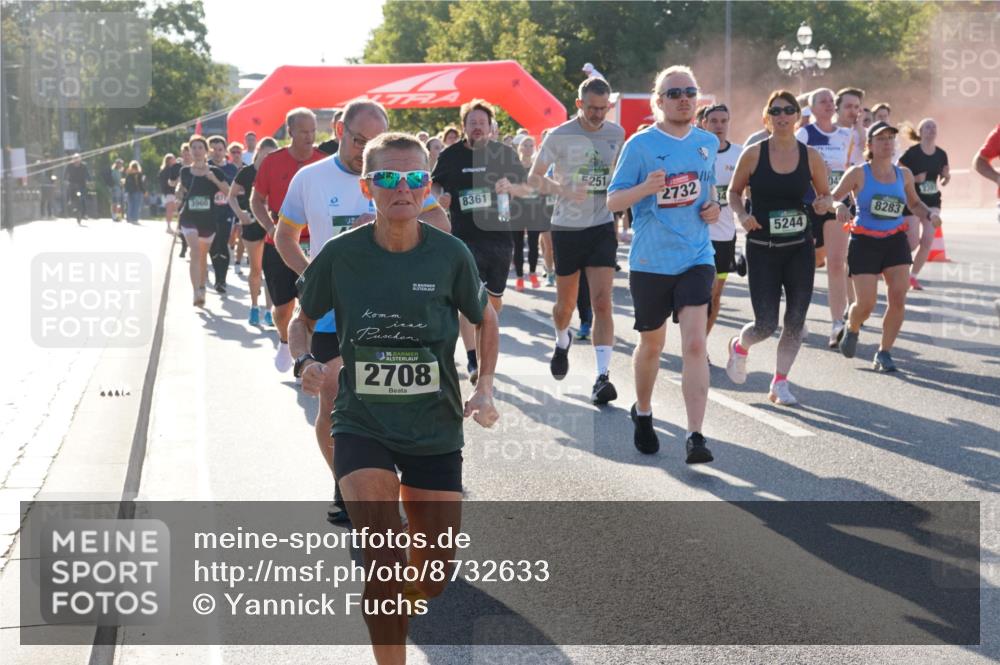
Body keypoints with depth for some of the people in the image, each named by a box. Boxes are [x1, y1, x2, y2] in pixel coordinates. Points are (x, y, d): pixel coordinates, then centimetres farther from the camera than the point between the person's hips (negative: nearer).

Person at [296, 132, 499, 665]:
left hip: (436, 428, 2)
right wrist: (305, 362, -12)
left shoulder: (450, 254, -8)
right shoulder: (341, 254, -9)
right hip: (362, 425, -2)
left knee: (434, 575, 9)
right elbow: (306, 319, 8)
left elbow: (484, 320, 10)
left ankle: (397, 609, 46)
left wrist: (484, 389, -3)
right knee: (383, 561, -20)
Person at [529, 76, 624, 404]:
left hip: (602, 227, 1)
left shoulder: (617, 134, 3)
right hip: (567, 228, -1)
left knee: (602, 302, -11)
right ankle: (562, 342, 45)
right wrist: (565, 190, -20)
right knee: (566, 302, 11)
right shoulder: (559, 136, -7)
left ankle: (603, 376, -14)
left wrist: (621, 217, 17)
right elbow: (534, 177, -3)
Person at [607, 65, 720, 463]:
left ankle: (695, 437, -15)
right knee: (651, 345, 14)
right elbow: (612, 202, -7)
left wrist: (713, 206, 4)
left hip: (696, 259, 2)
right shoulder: (640, 145, -7)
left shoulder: (708, 143, 7)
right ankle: (642, 412, 40)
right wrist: (645, 188, -26)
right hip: (650, 262, -2)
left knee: (695, 344, -13)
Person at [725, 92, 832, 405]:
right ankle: (739, 347, 31)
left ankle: (780, 383, 17)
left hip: (800, 249, 2)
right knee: (766, 324, -5)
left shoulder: (811, 156, 0)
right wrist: (742, 215, -13)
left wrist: (824, 204, -12)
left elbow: (826, 194, 11)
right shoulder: (753, 154, -5)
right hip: (762, 248, -2)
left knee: (795, 320, 0)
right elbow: (734, 192, 6)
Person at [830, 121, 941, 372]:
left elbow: (914, 203, 21)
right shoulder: (858, 174, -6)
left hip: (895, 241, 3)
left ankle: (884, 353, 4)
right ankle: (852, 330, 28)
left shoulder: (903, 174, 6)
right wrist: (840, 207, -26)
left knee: (899, 298, -10)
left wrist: (930, 214, 1)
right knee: (866, 303, -8)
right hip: (865, 241, -3)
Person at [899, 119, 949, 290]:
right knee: (913, 242, -7)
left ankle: (913, 276, 9)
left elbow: (943, 179, 12)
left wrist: (946, 177, -10)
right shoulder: (912, 153, -12)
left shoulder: (941, 154, 2)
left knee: (928, 240, -6)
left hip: (932, 201, 4)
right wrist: (914, 179, -23)